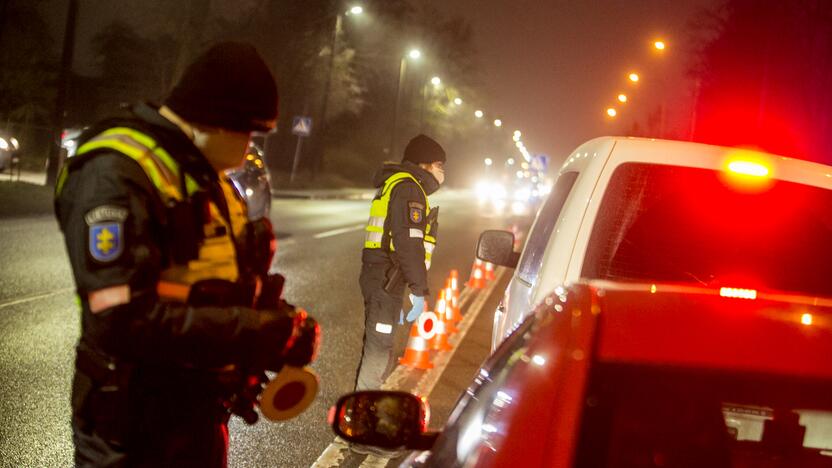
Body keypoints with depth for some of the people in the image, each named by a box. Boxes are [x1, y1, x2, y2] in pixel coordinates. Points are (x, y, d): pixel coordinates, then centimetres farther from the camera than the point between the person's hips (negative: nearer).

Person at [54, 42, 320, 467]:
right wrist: (271, 334, -26)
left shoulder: (206, 176, 12)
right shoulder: (116, 174, -20)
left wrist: (280, 321, -4)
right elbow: (127, 321, -29)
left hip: (203, 413, 9)